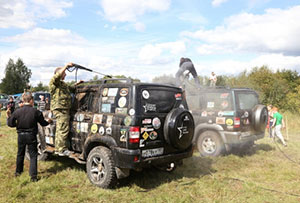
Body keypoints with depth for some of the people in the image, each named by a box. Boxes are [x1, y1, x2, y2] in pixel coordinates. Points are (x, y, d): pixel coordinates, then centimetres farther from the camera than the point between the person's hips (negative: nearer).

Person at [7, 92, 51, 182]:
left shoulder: (17, 111, -7)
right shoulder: (36, 112, -13)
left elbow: (10, 124, -1)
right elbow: (43, 123, -2)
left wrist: (9, 116, 18)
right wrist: (48, 121, 19)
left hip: (21, 136, 3)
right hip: (31, 136, -3)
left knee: (20, 154, 22)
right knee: (33, 155, 5)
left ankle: (18, 172, 38)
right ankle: (33, 176, 3)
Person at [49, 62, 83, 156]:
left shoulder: (63, 84, 24)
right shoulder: (53, 82, -4)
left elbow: (71, 89, 39)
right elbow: (58, 75, -25)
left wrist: (77, 84, 24)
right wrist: (66, 66, -25)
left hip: (64, 109, 10)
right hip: (60, 109, -10)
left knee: (60, 130, 14)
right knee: (63, 130, -11)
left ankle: (58, 148, 22)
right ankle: (62, 150, -7)